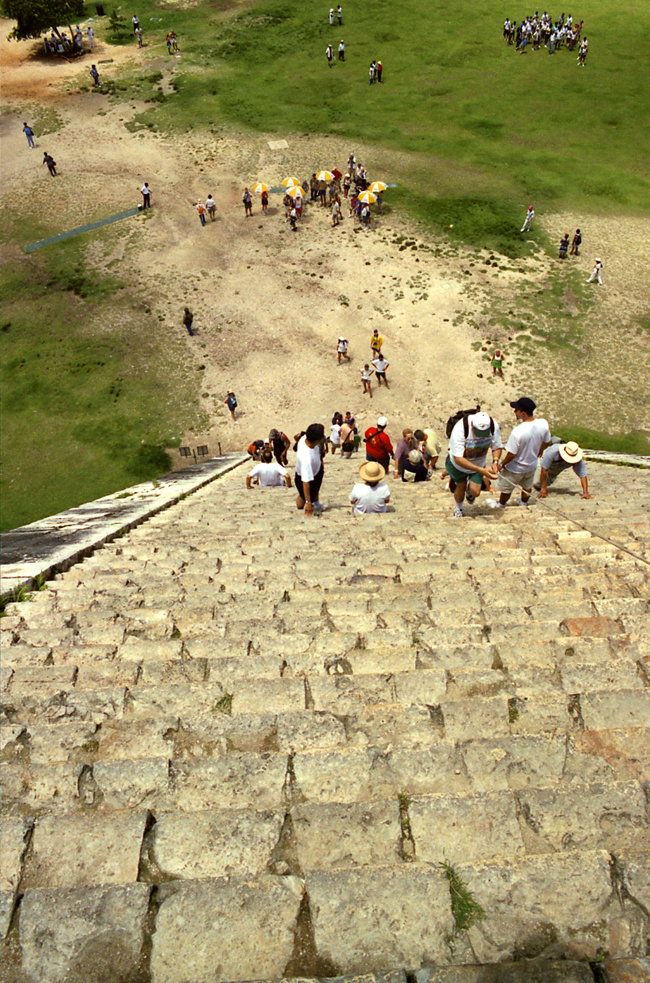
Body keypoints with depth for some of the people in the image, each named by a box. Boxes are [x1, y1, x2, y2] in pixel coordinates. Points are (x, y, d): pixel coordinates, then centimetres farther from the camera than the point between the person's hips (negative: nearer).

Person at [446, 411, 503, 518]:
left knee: (475, 492, -5)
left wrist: (495, 461, -30)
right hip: (458, 465, -3)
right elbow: (458, 459, -38)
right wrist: (482, 470, -44)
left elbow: (497, 447, -9)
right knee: (461, 487, 13)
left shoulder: (494, 426, -27)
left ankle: (469, 487, 35)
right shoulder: (460, 429, -40)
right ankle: (458, 508, 48)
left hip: (479, 464, 3)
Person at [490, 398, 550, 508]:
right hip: (532, 465, 6)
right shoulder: (543, 423, -20)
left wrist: (502, 464, -10)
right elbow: (547, 442, -1)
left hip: (515, 469, -6)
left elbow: (512, 454, -29)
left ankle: (501, 504, 48)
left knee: (506, 487, 23)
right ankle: (524, 503, 57)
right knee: (527, 486, 32)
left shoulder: (518, 432, -39)